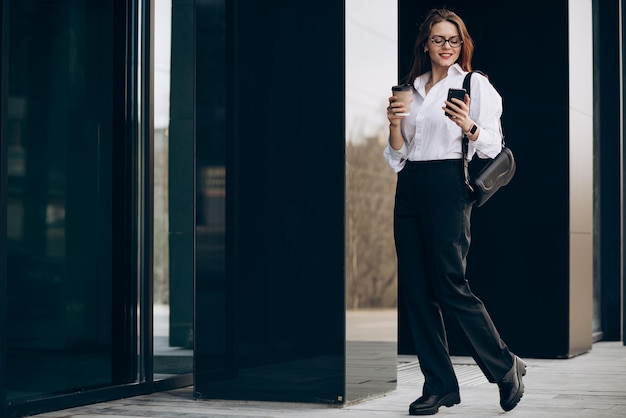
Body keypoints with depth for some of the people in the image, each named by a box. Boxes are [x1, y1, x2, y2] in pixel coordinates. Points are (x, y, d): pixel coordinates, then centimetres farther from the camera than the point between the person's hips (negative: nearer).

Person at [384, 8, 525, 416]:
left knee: (450, 286, -9)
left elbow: (493, 145, -5)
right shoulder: (411, 88, 16)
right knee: (415, 290, 3)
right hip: (409, 188, 6)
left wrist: (469, 127, -24)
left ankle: (506, 367, 8)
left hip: (448, 186, -6)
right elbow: (397, 154, 15)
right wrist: (394, 123, -5)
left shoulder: (475, 84, 2)